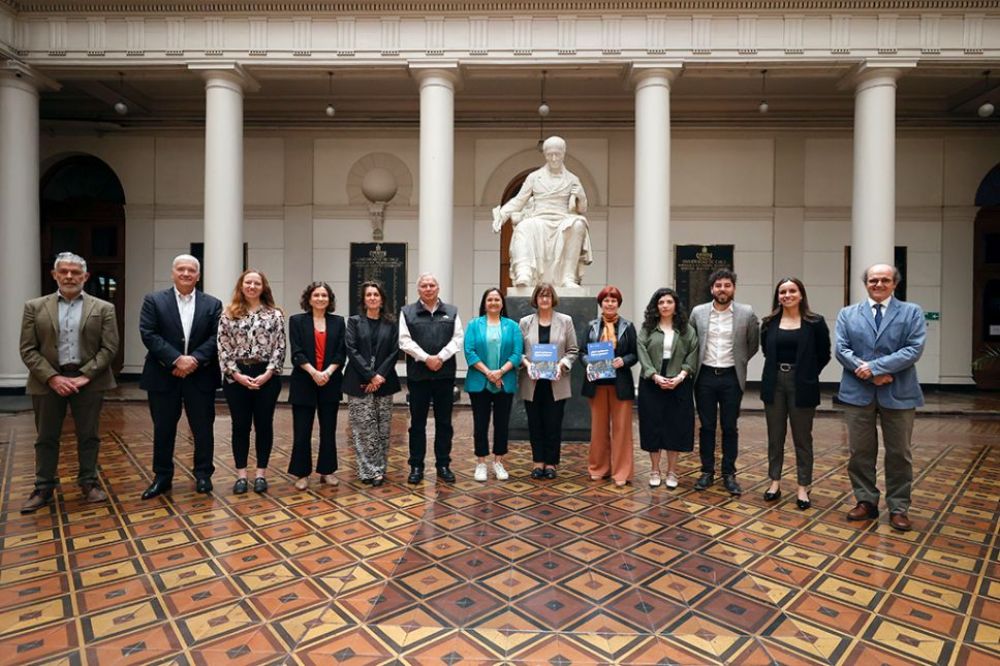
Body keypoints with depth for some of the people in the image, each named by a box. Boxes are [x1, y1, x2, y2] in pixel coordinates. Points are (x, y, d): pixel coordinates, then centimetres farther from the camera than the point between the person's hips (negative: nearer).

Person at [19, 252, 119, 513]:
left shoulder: (103, 308, 1)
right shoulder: (35, 307, 4)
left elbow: (109, 347, -3)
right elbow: (28, 350, 0)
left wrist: (84, 375, -12)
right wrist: (52, 377, -12)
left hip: (88, 380, -1)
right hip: (47, 381, 1)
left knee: (88, 436, 7)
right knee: (46, 438, 10)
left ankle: (89, 483, 19)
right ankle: (43, 488, 22)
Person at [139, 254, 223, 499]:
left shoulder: (212, 304, 5)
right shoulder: (154, 300, 3)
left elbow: (216, 338, -2)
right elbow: (148, 334, -8)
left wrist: (194, 359, -16)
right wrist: (176, 359, -18)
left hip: (200, 376, 0)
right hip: (163, 376, 0)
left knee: (203, 428, 7)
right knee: (163, 429, 10)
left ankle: (203, 474, 21)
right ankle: (162, 477, 24)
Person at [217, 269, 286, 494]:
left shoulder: (274, 314, 2)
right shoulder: (229, 314, 4)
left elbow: (279, 347, -1)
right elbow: (223, 347, 0)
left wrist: (268, 373, -11)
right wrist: (237, 374, -9)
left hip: (266, 377, 0)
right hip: (236, 377, 1)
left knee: (264, 425, 6)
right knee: (240, 425, 8)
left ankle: (261, 474, 18)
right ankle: (241, 475, 19)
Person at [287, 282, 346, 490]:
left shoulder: (338, 321, 8)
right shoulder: (297, 321, 3)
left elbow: (341, 352, 2)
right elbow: (296, 352, -5)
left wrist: (328, 372, -12)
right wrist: (314, 373, -16)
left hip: (331, 383, 2)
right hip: (304, 383, -2)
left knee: (328, 430, 8)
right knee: (302, 431, 2)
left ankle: (327, 471, 20)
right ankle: (302, 473, 15)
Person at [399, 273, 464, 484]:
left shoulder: (452, 312, 9)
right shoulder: (407, 312, 5)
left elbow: (457, 339, 0)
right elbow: (405, 341, -5)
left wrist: (440, 357, -14)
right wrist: (426, 358, -15)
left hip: (445, 374, 2)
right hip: (418, 375, -1)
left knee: (444, 422, 8)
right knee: (417, 422, 6)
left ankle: (443, 465, 19)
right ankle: (416, 466, 16)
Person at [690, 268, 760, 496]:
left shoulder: (747, 313, -3)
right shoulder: (698, 312, 0)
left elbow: (753, 344, 9)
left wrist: (739, 361, 11)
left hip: (732, 377, -1)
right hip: (705, 376, 1)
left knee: (730, 428, 7)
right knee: (707, 426, 9)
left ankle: (729, 474, 20)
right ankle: (707, 471, 21)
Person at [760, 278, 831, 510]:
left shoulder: (815, 322, -4)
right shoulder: (769, 323, 3)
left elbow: (824, 355, 2)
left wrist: (807, 374, 2)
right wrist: (779, 369, 7)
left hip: (801, 386, -2)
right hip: (774, 383, 3)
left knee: (802, 438, 7)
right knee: (775, 436, 10)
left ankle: (803, 488, 18)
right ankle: (775, 482, 23)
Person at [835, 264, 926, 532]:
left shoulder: (911, 312, 5)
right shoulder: (848, 314, 8)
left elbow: (914, 349, -8)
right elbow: (841, 350, -2)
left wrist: (876, 366, -17)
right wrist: (868, 374, -15)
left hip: (898, 393, -1)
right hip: (858, 392, 1)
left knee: (899, 453, 8)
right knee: (860, 451, 8)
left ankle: (898, 508, 21)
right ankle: (866, 502, 22)